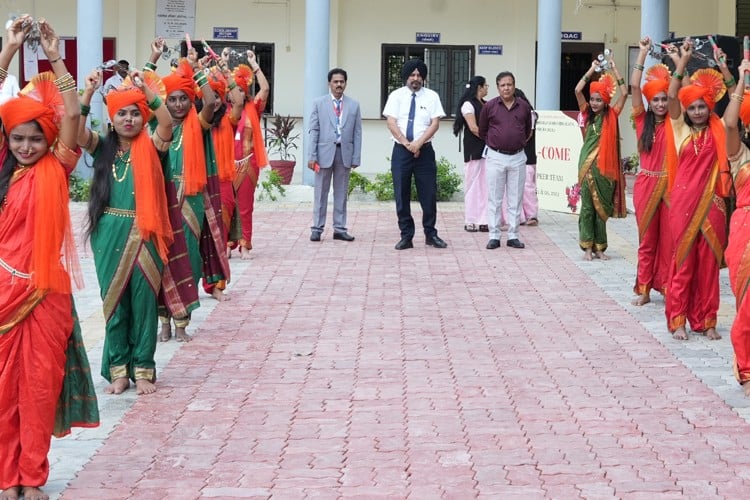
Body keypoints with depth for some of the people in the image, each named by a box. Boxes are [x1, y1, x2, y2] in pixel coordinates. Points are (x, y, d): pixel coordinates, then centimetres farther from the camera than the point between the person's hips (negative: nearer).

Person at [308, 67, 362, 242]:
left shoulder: (354, 105, 8)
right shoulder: (319, 103, 4)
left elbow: (357, 133, 6)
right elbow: (314, 130, 1)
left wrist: (356, 158, -1)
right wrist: (312, 156, -7)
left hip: (345, 153, 2)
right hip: (324, 152, -2)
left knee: (341, 193, 7)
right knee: (321, 193, 2)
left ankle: (339, 229, 12)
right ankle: (317, 229, 6)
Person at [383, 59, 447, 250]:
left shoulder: (432, 96, 4)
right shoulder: (396, 96, 4)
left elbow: (435, 123, -3)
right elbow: (391, 123, -4)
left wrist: (418, 143, -15)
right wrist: (407, 144, -14)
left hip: (424, 151, 0)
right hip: (401, 150, 0)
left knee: (429, 194, 2)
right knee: (401, 195, 2)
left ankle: (430, 234, 14)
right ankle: (406, 236, 10)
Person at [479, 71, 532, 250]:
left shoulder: (524, 107, 4)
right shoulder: (490, 106, -1)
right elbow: (482, 131, 11)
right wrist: (495, 143, 11)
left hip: (518, 157, 2)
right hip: (496, 157, -1)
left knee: (515, 199, 5)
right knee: (494, 199, 1)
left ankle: (513, 236, 11)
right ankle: (494, 236, 6)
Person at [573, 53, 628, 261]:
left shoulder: (611, 115, 3)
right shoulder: (588, 114, 5)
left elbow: (624, 93, -5)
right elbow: (577, 90, -5)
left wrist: (614, 69, -2)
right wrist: (592, 70, -2)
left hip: (606, 166, 0)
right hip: (587, 165, 0)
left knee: (602, 206, 5)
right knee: (587, 206, 1)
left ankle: (599, 247, 12)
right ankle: (588, 247, 5)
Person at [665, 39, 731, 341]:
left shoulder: (718, 132, 6)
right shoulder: (681, 130, 4)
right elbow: (672, 97, -7)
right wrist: (683, 61, -10)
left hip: (711, 203, 1)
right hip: (684, 201, -1)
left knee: (709, 261, 4)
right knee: (683, 259, 2)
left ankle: (707, 321, 11)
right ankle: (678, 320, 6)